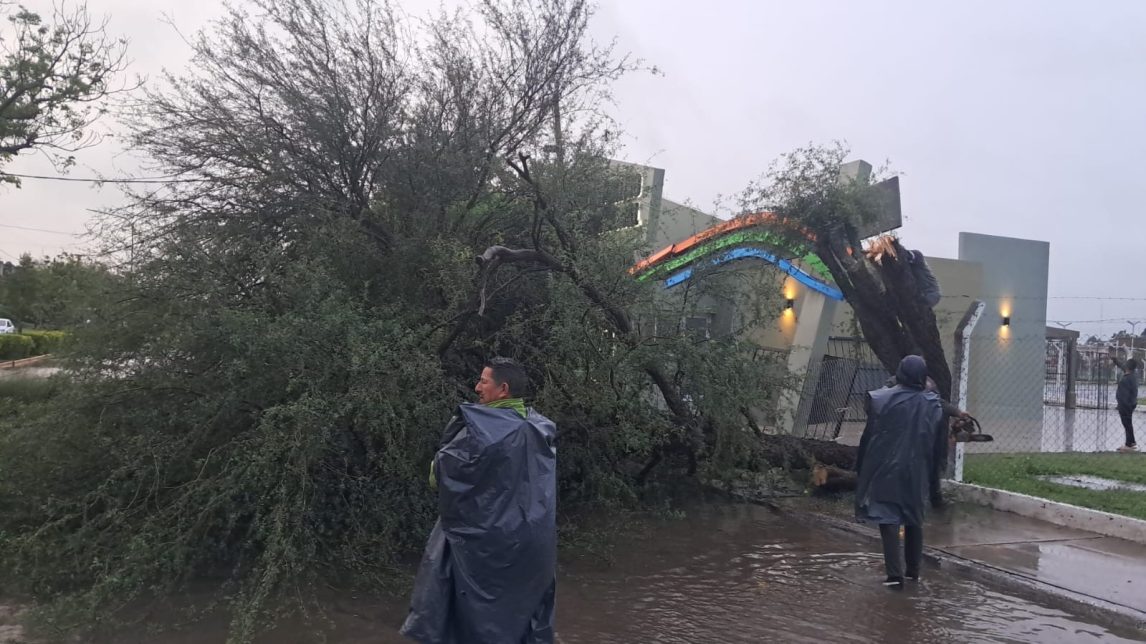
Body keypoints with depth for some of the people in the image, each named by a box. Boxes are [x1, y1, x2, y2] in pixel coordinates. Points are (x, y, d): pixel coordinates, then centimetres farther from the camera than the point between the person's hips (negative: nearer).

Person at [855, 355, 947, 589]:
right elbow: (940, 445, 5)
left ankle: (895, 574, -6)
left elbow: (869, 436, -9)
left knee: (889, 521, 0)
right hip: (918, 474, 4)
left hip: (887, 471, -3)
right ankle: (913, 570, 26)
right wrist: (930, 468, 17)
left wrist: (861, 468, 0)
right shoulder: (934, 405, -1)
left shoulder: (882, 400, -13)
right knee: (914, 521, 18)